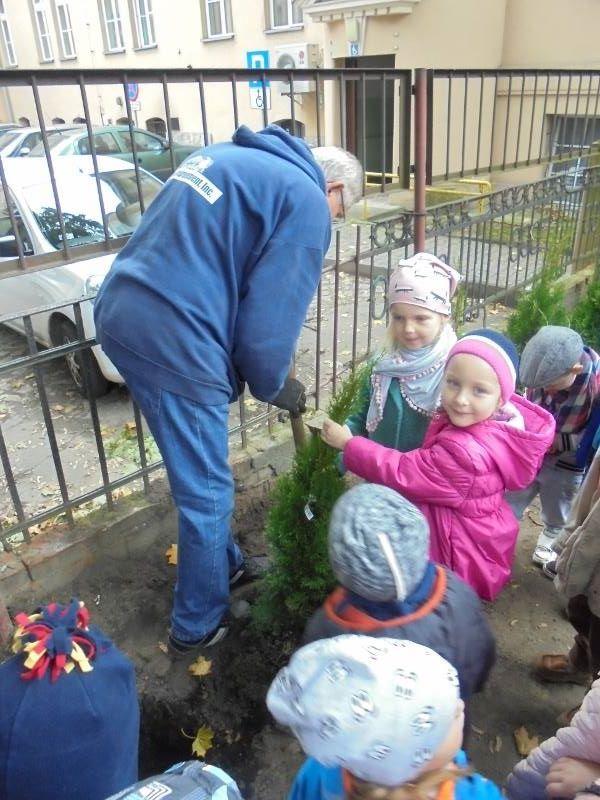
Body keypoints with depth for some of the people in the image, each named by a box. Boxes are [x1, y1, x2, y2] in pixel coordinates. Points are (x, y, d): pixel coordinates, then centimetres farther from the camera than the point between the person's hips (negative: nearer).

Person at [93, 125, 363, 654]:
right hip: (175, 345, -9)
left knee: (200, 475, 25)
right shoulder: (307, 202, -6)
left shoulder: (224, 155, 20)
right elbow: (271, 317, -11)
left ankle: (225, 565, 47)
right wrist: (274, 386, 10)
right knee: (207, 495, 10)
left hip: (120, 314, 9)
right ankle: (198, 626, 30)